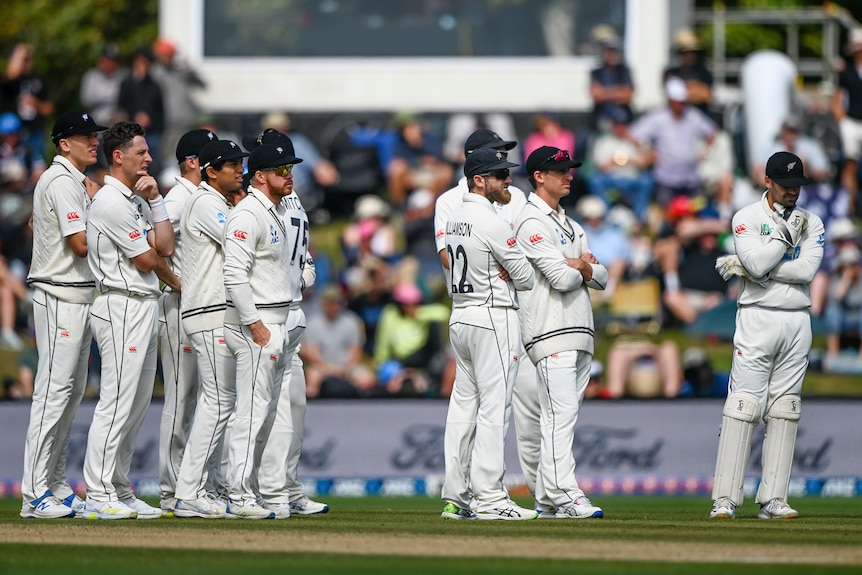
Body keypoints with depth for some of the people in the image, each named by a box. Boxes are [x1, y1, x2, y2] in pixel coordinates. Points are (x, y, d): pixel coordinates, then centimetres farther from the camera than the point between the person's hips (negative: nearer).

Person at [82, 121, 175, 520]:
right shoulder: (111, 202, -13)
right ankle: (98, 495, -10)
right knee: (117, 401, -11)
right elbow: (147, 259, -12)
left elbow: (165, 248, 6)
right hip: (122, 307, -10)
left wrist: (155, 201, 2)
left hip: (145, 305, 10)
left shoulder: (138, 201, 17)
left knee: (137, 405, 10)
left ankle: (120, 491, 14)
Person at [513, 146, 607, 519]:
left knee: (564, 415, 7)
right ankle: (565, 497, -23)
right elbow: (561, 278, -18)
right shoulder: (532, 222, -7)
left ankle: (548, 501, 8)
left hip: (579, 333, 9)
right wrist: (579, 267, 4)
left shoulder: (570, 225, 23)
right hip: (552, 332, -9)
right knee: (561, 413, -17)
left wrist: (582, 266, -5)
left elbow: (601, 278, 17)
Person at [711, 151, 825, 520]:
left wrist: (747, 267, -10)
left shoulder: (811, 223, 10)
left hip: (797, 323, 4)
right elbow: (757, 264, -17)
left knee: (785, 409, 3)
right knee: (743, 405, -9)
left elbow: (807, 270, -7)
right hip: (758, 320, -4)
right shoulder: (747, 218, 0)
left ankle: (773, 500, 5)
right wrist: (788, 233, -9)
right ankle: (725, 500, -10)